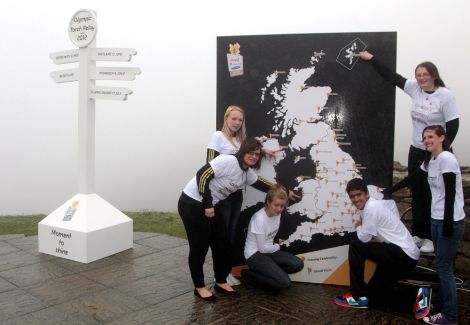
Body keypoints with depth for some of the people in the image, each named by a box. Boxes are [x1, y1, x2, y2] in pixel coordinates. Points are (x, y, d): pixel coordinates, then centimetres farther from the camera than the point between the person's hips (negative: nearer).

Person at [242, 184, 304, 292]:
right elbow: (262, 248, -17)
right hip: (255, 255, -8)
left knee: (298, 264, -8)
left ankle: (266, 272, 3)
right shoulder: (259, 219, -24)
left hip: (268, 250, 8)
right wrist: (277, 247, -2)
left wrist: (275, 247, -4)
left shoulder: (277, 214, -2)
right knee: (284, 283, -20)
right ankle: (250, 275, -1)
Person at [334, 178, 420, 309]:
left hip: (403, 254, -10)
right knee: (375, 296, 13)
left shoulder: (371, 207, -17)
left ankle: (358, 297, -5)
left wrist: (358, 226, 6)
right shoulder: (374, 205, 14)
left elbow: (364, 238, -13)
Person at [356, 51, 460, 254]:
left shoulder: (445, 96, -15)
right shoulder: (415, 89, -1)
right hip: (416, 150, 6)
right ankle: (418, 233, 26)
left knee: (432, 197, 2)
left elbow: (453, 125, -14)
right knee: (416, 194, 13)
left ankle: (432, 238, 15)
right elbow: (391, 77, 4)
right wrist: (371, 59, 5)